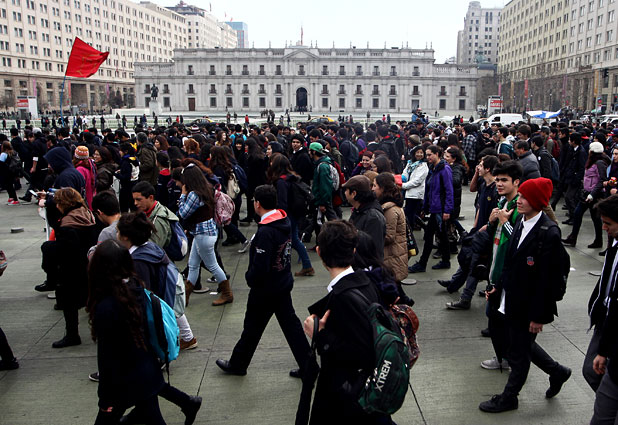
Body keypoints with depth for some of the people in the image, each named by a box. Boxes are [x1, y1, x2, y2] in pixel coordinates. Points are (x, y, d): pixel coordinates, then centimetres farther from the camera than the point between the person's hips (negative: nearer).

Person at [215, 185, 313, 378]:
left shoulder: (265, 232, -28)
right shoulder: (284, 222, -1)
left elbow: (259, 267, -28)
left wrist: (249, 277, -6)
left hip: (265, 290, -8)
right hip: (284, 284, 8)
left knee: (252, 328, 11)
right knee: (290, 324, 15)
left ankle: (237, 364, 31)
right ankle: (307, 364, 21)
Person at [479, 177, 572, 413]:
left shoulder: (549, 232, -21)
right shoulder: (521, 223, 2)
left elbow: (546, 278, -20)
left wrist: (538, 316, -17)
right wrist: (499, 286, 12)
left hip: (528, 304, -8)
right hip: (512, 299, 8)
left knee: (519, 352, 10)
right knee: (521, 343, 23)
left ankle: (508, 398, 30)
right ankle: (557, 371, 46)